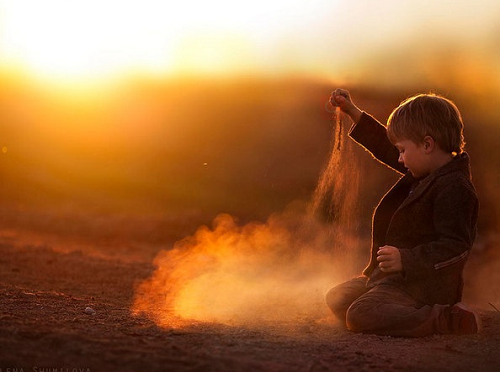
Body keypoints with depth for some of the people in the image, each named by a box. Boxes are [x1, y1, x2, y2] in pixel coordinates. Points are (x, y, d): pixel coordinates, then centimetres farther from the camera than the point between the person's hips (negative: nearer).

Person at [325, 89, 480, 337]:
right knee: (336, 298, 18)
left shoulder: (454, 189, -22)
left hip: (422, 286, -11)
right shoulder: (425, 172, 10)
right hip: (397, 277, 11)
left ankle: (450, 319, -20)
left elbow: (456, 247, -27)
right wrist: (353, 112, 24)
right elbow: (386, 148, 24)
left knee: (359, 316, -30)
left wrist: (406, 260, -32)